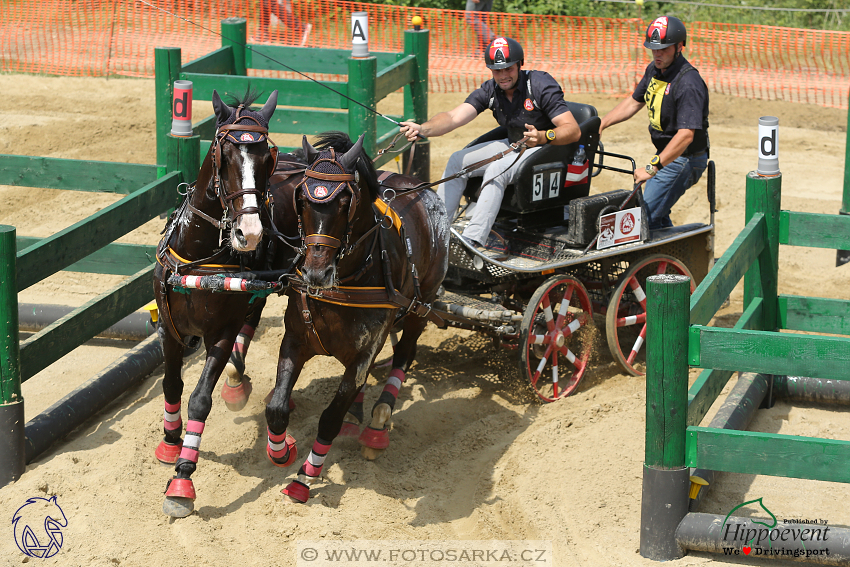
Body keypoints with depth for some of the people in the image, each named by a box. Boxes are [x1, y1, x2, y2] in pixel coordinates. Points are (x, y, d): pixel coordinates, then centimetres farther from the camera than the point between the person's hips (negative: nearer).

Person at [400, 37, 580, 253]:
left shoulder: (540, 85, -20)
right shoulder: (490, 90, -4)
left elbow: (574, 131, -25)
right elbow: (454, 117, -17)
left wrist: (543, 136, -45)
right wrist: (423, 129, -36)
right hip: (514, 145, 7)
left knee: (497, 169, -32)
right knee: (457, 160, -4)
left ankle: (474, 240, -40)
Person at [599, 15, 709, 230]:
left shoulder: (689, 83, -26)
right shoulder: (655, 69, 3)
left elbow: (686, 134, -34)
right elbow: (634, 102, 18)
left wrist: (652, 168, -36)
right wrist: (600, 124, 8)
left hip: (683, 159, -10)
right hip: (665, 153, 10)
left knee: (648, 217, -13)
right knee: (658, 215, 18)